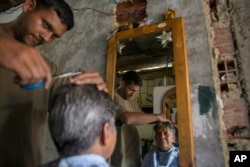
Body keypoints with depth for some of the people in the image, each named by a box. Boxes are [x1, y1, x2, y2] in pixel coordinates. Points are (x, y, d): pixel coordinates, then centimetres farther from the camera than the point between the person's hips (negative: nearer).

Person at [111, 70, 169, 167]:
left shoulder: (131, 102, 12)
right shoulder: (115, 99, -18)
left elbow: (144, 117, 18)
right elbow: (127, 118, -35)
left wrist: (166, 122, 2)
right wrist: (157, 117, -24)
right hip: (122, 158, -8)